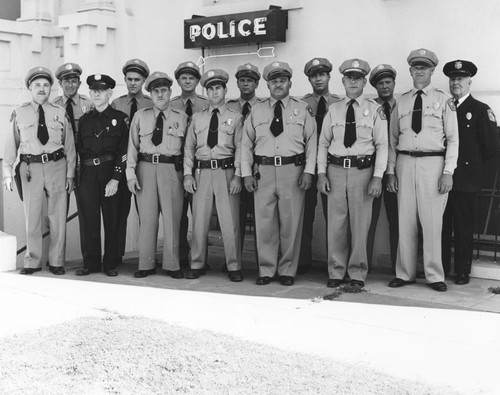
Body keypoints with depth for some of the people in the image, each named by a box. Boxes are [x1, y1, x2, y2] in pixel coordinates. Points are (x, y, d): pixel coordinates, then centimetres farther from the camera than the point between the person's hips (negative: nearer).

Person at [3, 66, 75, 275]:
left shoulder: (60, 113, 5)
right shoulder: (19, 113, 5)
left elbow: (69, 145, 7)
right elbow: (11, 144, 6)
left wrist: (70, 173, 3)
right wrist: (8, 172, -1)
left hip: (57, 166, 0)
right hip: (30, 167, 0)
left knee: (58, 217, 5)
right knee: (32, 217, 5)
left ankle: (56, 262, 17)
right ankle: (32, 262, 18)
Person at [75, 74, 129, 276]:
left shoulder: (120, 118, 2)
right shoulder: (84, 120, 14)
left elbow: (124, 151, -4)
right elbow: (78, 150, 15)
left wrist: (116, 179, -12)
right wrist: (76, 176, 7)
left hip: (111, 173, -3)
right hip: (87, 174, 3)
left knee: (112, 219, 2)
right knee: (88, 219, 3)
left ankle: (111, 264, 12)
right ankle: (90, 263, 13)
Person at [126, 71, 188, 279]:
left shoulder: (181, 117, 7)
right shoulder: (140, 116, 10)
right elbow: (132, 146, 8)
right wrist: (131, 173, 0)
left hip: (172, 169, -1)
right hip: (146, 168, 1)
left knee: (172, 218, 1)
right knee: (147, 217, 4)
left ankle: (172, 265, 11)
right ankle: (146, 264, 13)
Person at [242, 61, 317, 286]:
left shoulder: (302, 109, 8)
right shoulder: (256, 111, 11)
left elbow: (312, 142, 4)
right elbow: (246, 143, 10)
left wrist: (308, 171, -6)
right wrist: (247, 173, 2)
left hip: (293, 169, -1)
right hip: (263, 170, 1)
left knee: (291, 222, 2)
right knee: (264, 222, 2)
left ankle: (287, 271, 13)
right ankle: (266, 270, 14)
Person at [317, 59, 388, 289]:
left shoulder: (374, 110, 3)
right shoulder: (333, 110, 11)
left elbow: (382, 145, -1)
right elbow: (323, 143, 11)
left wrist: (377, 177, -10)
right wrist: (321, 173, 1)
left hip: (363, 170, -2)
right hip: (336, 169, 2)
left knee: (360, 224, 2)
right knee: (336, 223, 4)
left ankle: (357, 274, 13)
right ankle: (336, 272, 15)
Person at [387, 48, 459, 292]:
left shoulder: (444, 100, 3)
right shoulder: (402, 101, 11)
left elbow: (453, 139, 1)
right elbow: (393, 139, 12)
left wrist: (448, 172, -8)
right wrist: (391, 171, 5)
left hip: (433, 163, -2)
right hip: (405, 163, 3)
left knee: (432, 222, -2)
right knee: (405, 221, 5)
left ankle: (434, 276, 9)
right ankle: (405, 274, 16)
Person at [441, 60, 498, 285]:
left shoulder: (481, 110, 2)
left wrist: (472, 164, 3)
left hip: (465, 178, -3)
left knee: (463, 227, 1)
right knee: (441, 225, 4)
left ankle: (462, 272, 9)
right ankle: (440, 268, 14)